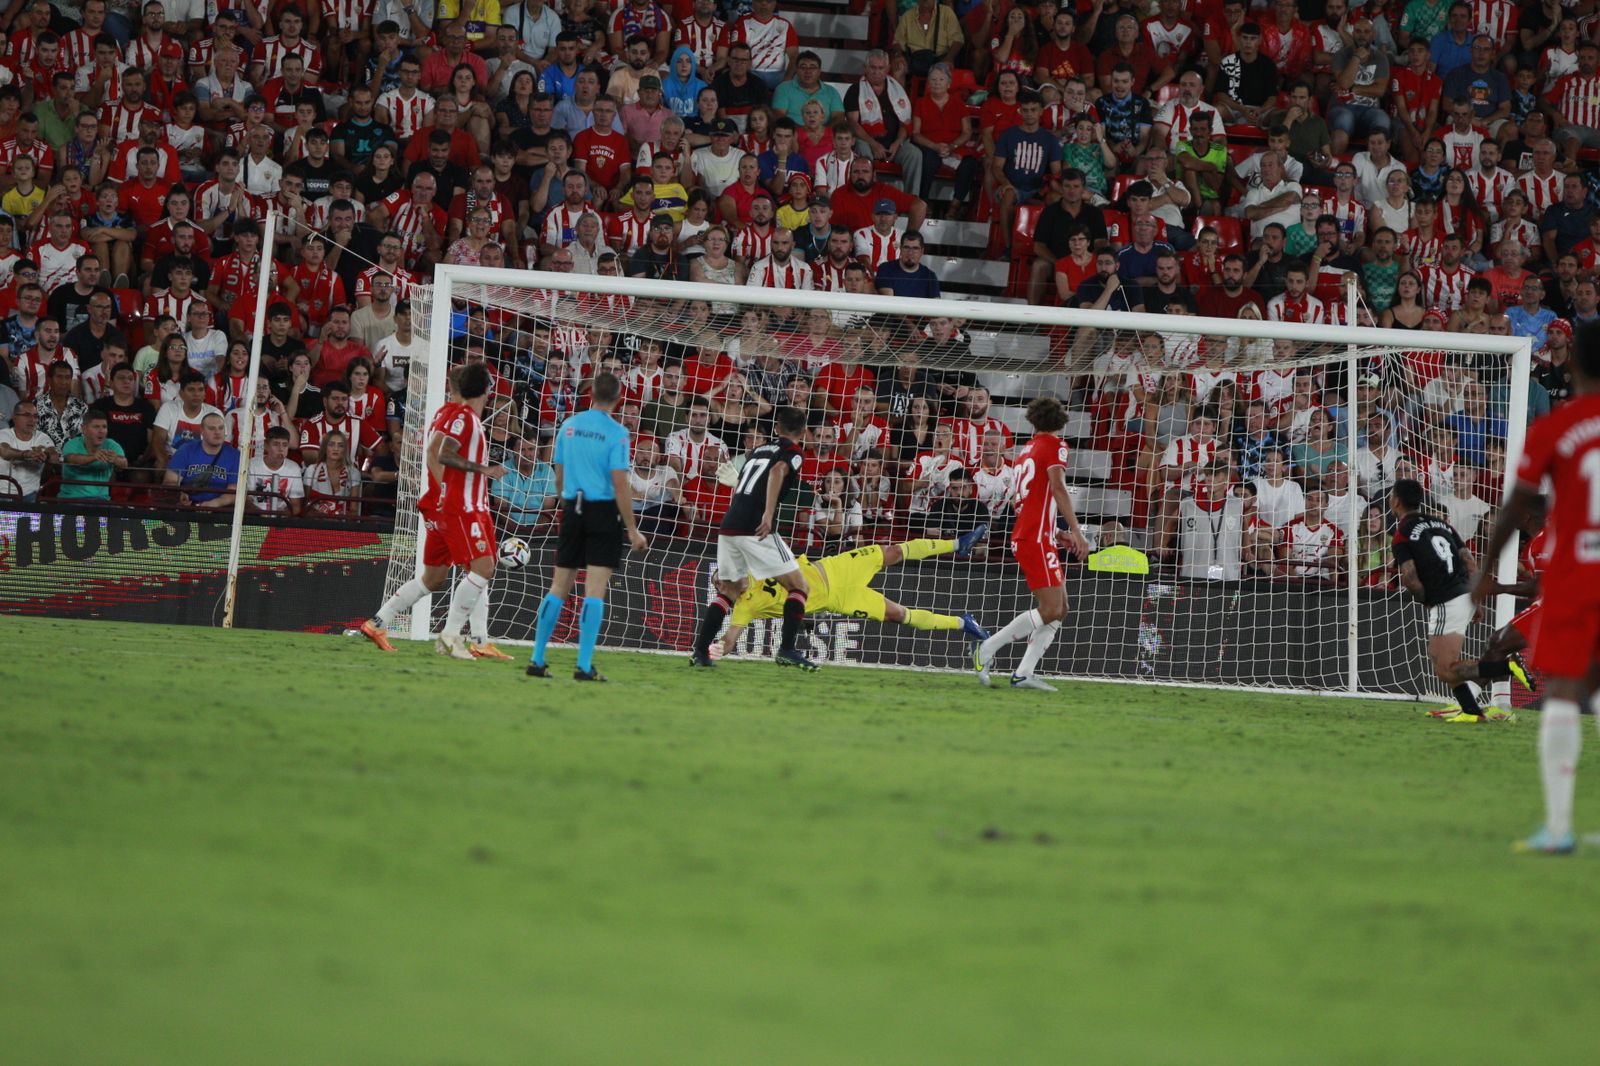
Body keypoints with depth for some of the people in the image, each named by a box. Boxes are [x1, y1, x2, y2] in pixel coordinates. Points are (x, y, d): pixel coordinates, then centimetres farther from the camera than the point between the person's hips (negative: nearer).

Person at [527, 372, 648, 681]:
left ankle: (537, 660, 12)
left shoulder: (569, 426, 6)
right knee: (595, 589, -5)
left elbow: (559, 477, 13)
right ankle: (584, 666, -9)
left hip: (573, 508, 5)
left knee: (559, 586, 11)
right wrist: (632, 530, -9)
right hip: (604, 511, -5)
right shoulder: (616, 432, -9)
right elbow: (620, 484, -13)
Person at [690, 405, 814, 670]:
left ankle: (700, 651, 11)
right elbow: (777, 471, -17)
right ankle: (787, 650, -7)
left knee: (728, 591, 21)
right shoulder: (793, 452, 4)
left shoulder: (757, 450, 24)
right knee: (800, 587, 4)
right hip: (756, 530, -7)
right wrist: (768, 514, -26)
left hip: (728, 527, 7)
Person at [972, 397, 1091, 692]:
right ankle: (987, 649, -8)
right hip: (1036, 539, -9)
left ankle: (1023, 673, 0)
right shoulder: (1054, 445, -4)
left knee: (1060, 609, 8)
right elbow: (1058, 488, -17)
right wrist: (1076, 531, -21)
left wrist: (1056, 534, 27)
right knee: (1050, 610, -13)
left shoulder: (1027, 450, 20)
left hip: (1024, 536, 9)